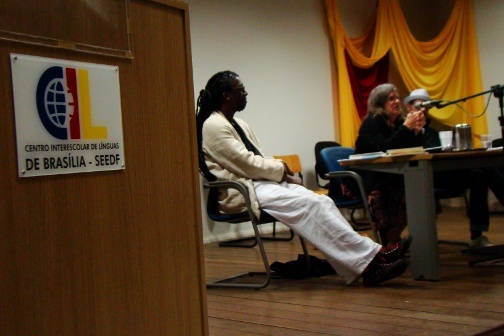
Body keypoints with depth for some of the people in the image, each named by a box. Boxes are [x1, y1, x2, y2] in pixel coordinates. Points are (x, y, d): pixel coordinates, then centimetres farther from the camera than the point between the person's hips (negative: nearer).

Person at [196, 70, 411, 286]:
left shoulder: (238, 124, 19)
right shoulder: (214, 126, -10)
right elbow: (246, 164, -16)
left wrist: (282, 171, -1)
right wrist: (280, 169, -5)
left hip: (263, 182, 9)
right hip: (243, 192, -9)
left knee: (321, 202, -12)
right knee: (309, 204, -25)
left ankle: (365, 263, -21)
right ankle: (369, 259, -25)